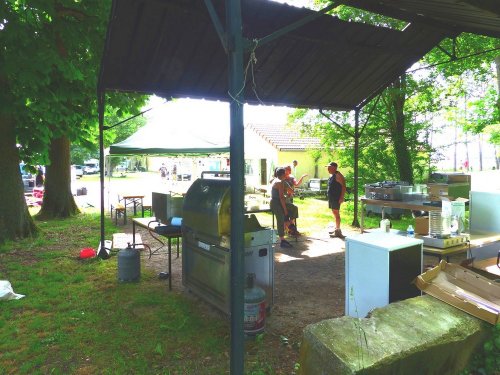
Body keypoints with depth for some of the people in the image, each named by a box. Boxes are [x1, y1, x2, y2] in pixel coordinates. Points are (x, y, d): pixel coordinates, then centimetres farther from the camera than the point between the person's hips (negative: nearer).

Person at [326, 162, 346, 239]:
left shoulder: (338, 175, -14)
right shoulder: (331, 175, 15)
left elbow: (343, 186, -18)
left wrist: (342, 197, -24)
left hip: (336, 198, -10)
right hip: (331, 197, 10)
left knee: (336, 213, -9)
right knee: (334, 213, 14)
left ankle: (338, 231, -6)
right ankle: (336, 229, 23)